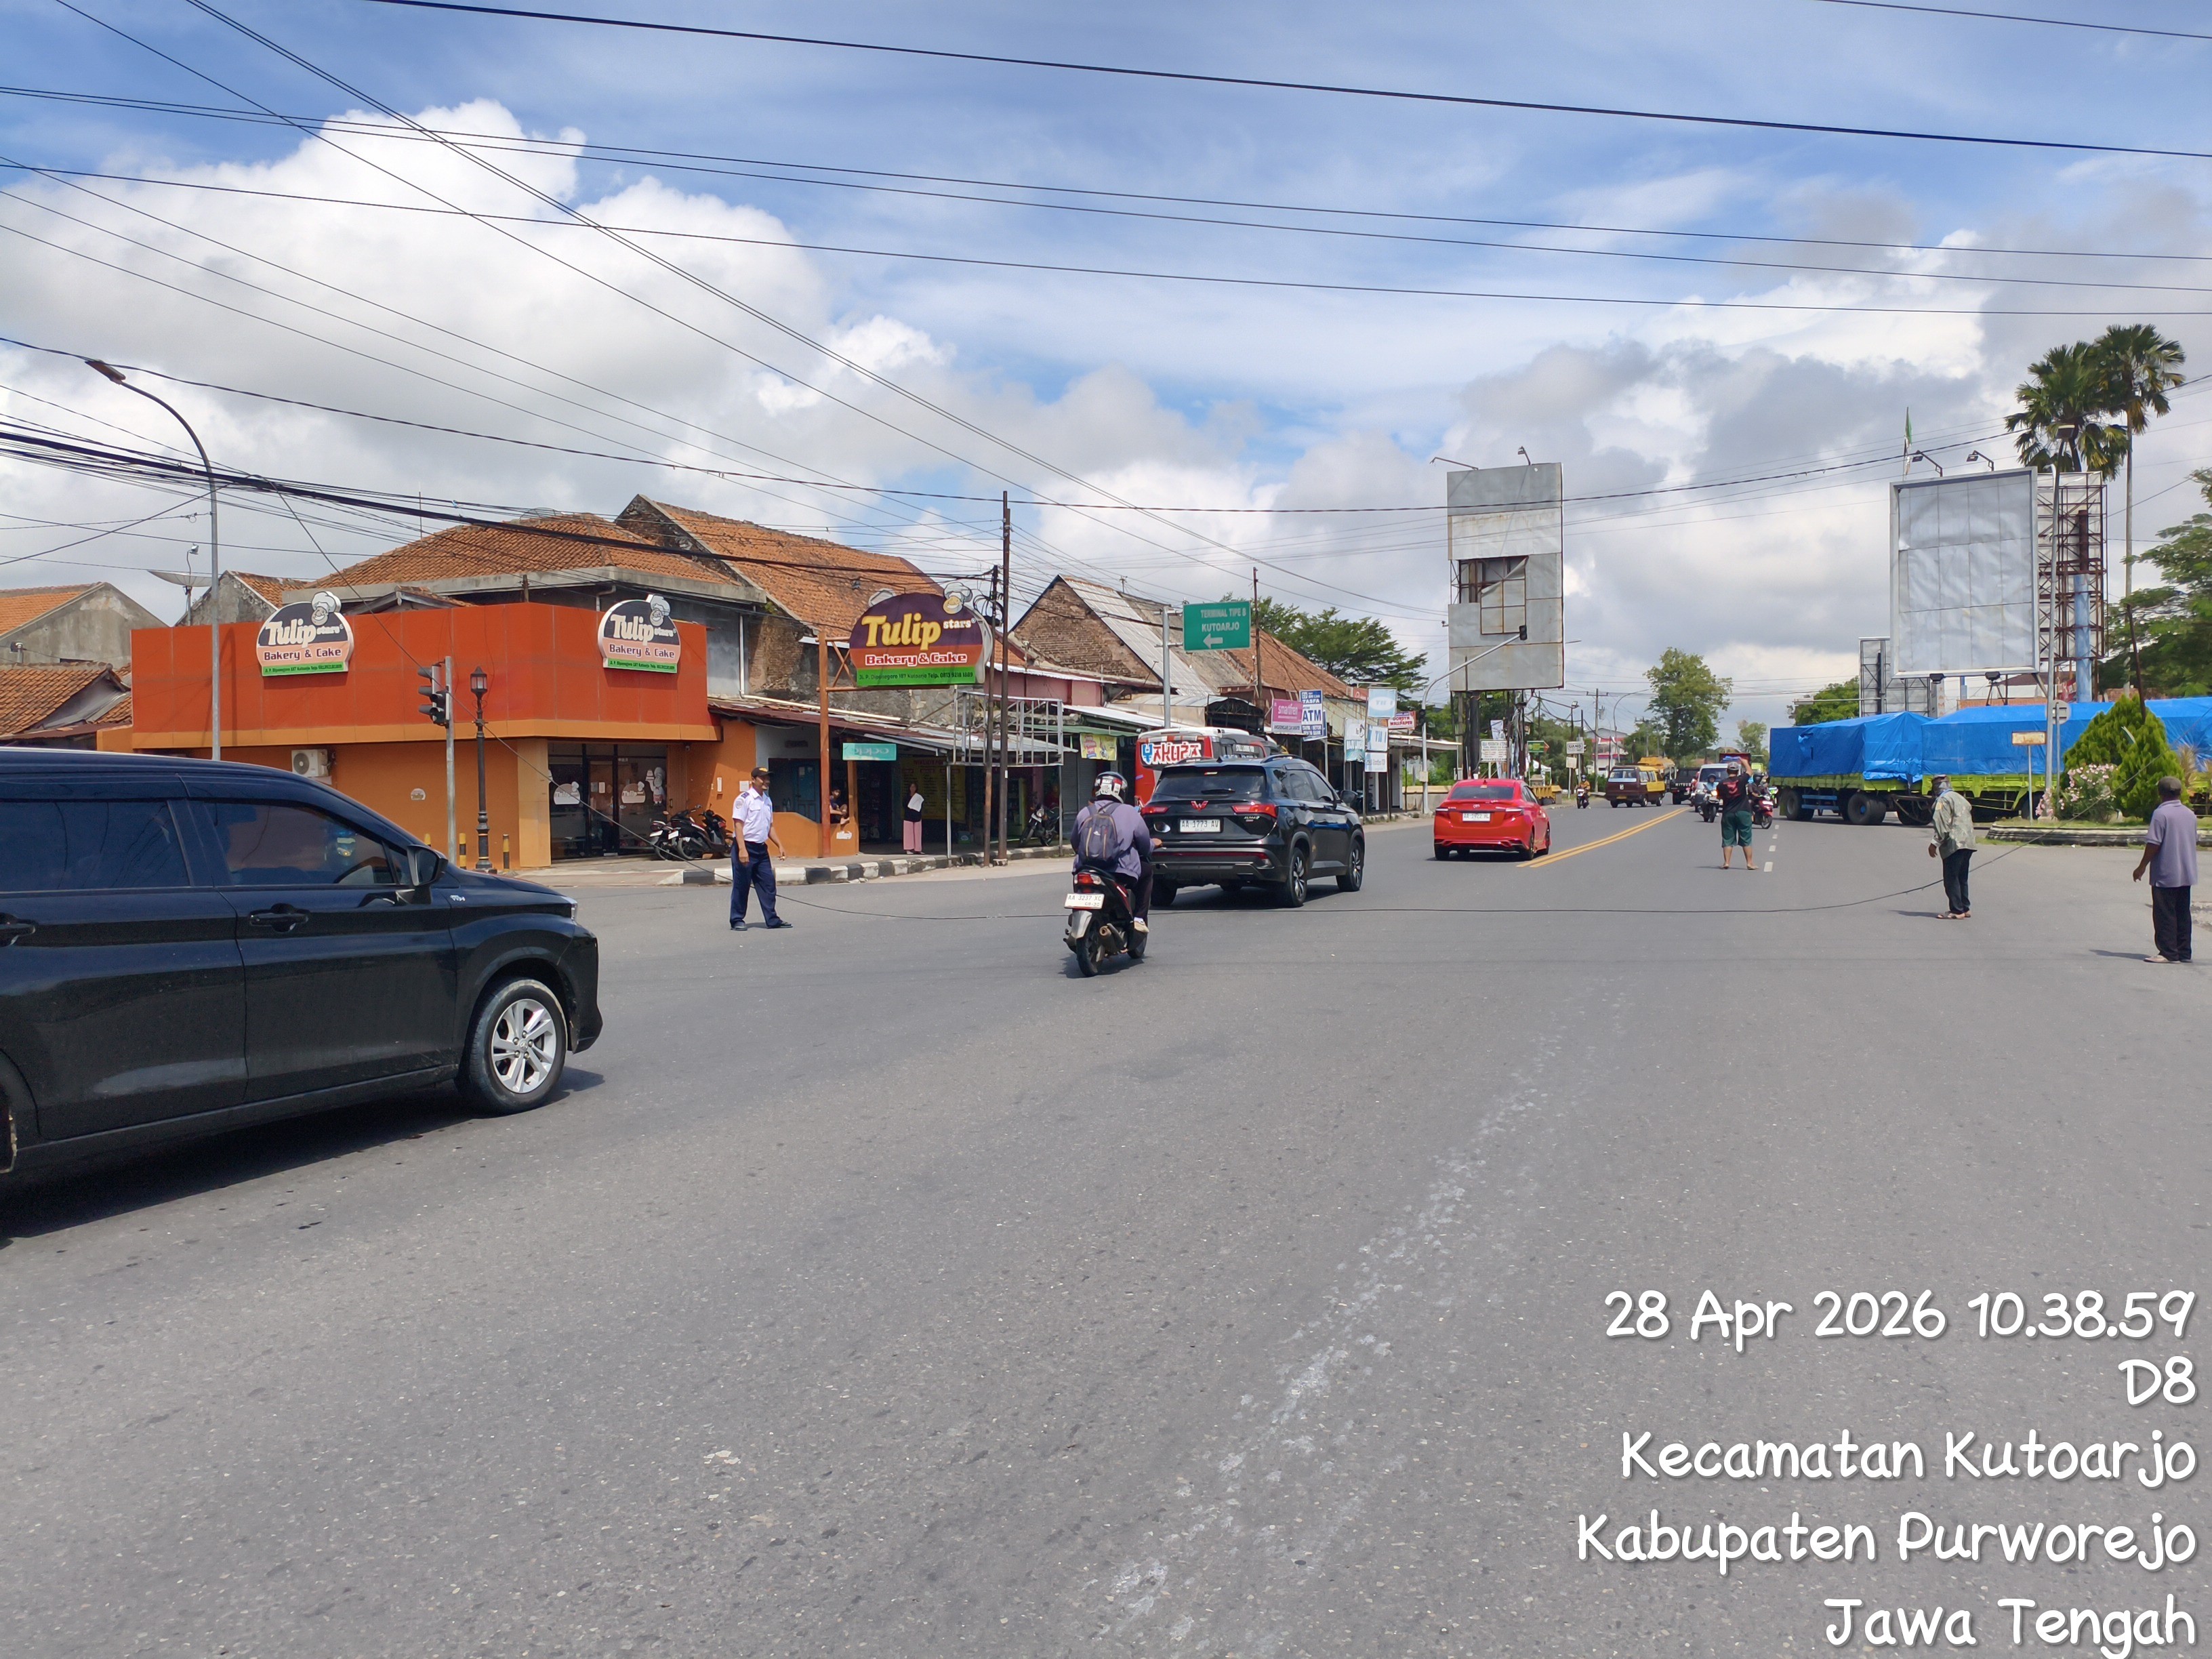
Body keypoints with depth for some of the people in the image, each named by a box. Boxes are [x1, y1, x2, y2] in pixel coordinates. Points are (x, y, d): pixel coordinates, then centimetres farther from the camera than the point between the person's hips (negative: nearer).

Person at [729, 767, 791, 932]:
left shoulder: (767, 801, 14)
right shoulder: (744, 799, -10)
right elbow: (738, 825, -15)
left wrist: (779, 845, 14)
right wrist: (742, 850, -22)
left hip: (761, 848, 7)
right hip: (745, 847, -7)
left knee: (768, 884, 6)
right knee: (741, 885, -1)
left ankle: (772, 919, 12)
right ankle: (737, 920, 7)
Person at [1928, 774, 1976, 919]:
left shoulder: (1943, 800, -7)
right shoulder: (1961, 798, 21)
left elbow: (1942, 824, -16)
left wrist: (1934, 843, -14)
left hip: (1954, 844, -9)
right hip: (1968, 843, 9)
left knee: (1951, 879, -7)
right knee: (1961, 878, 16)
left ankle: (1957, 911, -9)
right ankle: (1964, 908, 19)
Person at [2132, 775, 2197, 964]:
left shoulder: (2161, 813, -14)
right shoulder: (2190, 814, 9)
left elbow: (2153, 844, -17)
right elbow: (2194, 841, 17)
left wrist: (2142, 866, -9)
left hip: (2165, 875, -7)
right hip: (2186, 874, 7)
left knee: (2165, 914, -3)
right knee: (2182, 913, 11)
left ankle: (2169, 953, -4)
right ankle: (2184, 952, 13)